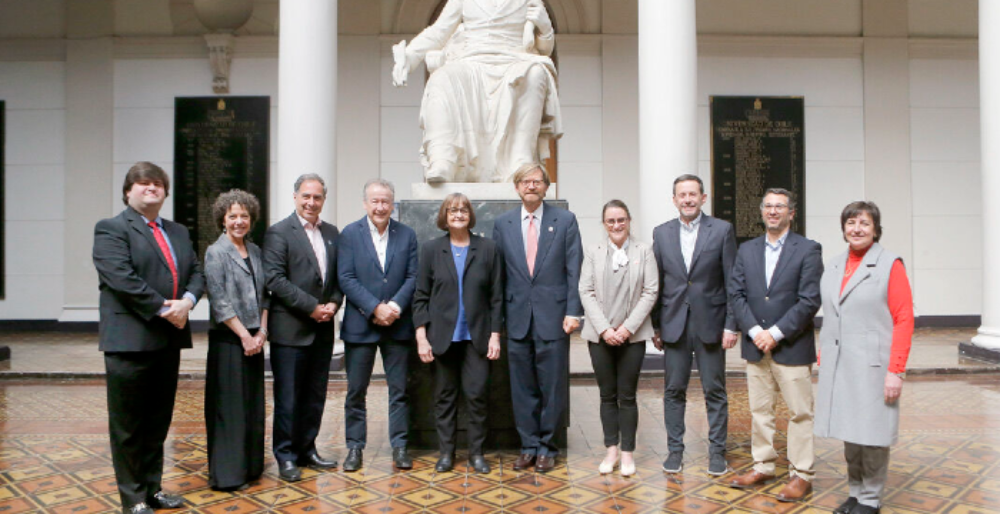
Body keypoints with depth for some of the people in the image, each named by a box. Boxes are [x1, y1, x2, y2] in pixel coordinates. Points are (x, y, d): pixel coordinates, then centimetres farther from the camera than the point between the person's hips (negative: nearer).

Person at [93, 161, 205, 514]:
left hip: (169, 339, 7)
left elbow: (196, 272, 12)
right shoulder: (111, 229, -4)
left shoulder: (178, 232, 18)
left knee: (158, 422, 14)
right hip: (130, 340, -6)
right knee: (129, 425, 4)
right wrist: (163, 309, -17)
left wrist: (187, 301, -8)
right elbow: (121, 278, -17)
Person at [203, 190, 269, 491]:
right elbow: (219, 302, -12)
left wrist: (261, 333, -1)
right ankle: (227, 473, 10)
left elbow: (264, 296, 11)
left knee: (253, 404, 11)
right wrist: (245, 336, -13)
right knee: (229, 406, 0)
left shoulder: (255, 252, 10)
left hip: (254, 339, 6)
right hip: (228, 339, -6)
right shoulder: (216, 253, -7)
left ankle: (250, 465, 23)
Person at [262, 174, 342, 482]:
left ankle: (306, 450, 25)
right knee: (288, 398, 2)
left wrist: (334, 303, -5)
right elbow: (274, 279, -14)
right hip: (290, 329, -6)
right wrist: (311, 307, -16)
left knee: (315, 396, 13)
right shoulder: (278, 232, -6)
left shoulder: (331, 233, 12)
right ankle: (286, 457, 13)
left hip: (323, 329, 6)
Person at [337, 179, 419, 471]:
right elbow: (346, 278, -7)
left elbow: (412, 277, 1)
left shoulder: (407, 235, 5)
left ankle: (399, 446, 18)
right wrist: (375, 308, -16)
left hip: (398, 325, 1)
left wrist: (394, 306, -15)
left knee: (399, 390, 7)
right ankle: (355, 447, 20)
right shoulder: (350, 234, 0)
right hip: (360, 325, -1)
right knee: (356, 391, 7)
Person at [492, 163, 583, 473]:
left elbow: (574, 269, 0)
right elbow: (498, 272, 8)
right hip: (518, 316, 2)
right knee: (522, 387, 8)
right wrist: (498, 317, 4)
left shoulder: (565, 220, 2)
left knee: (552, 386, 4)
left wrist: (573, 311, -7)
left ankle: (546, 447, 18)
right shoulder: (502, 223, 8)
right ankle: (529, 446, 21)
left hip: (553, 316, -2)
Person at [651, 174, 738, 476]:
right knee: (673, 391, 8)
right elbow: (656, 283, 7)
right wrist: (655, 326, 5)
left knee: (715, 391, 6)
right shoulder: (662, 233, 6)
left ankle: (717, 451, 18)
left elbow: (731, 282, -2)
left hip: (710, 324, -2)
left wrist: (731, 325, -7)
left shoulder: (722, 230, -1)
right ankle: (675, 449, 20)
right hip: (674, 324, 2)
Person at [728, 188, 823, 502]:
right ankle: (762, 467, 24)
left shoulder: (808, 250, -4)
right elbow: (736, 294, 5)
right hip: (755, 346, 4)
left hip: (792, 347, -4)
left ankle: (801, 474, 13)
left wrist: (776, 333, -15)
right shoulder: (746, 250, 10)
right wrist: (754, 331, -9)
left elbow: (810, 300, -11)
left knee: (800, 413, 3)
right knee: (759, 410, 12)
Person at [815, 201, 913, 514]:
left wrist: (896, 371, -13)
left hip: (872, 365, -5)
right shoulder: (834, 266, 12)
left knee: (871, 433, 0)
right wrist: (822, 359, 10)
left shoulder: (890, 265, -4)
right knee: (848, 431, 12)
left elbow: (904, 320, -8)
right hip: (837, 366, 5)